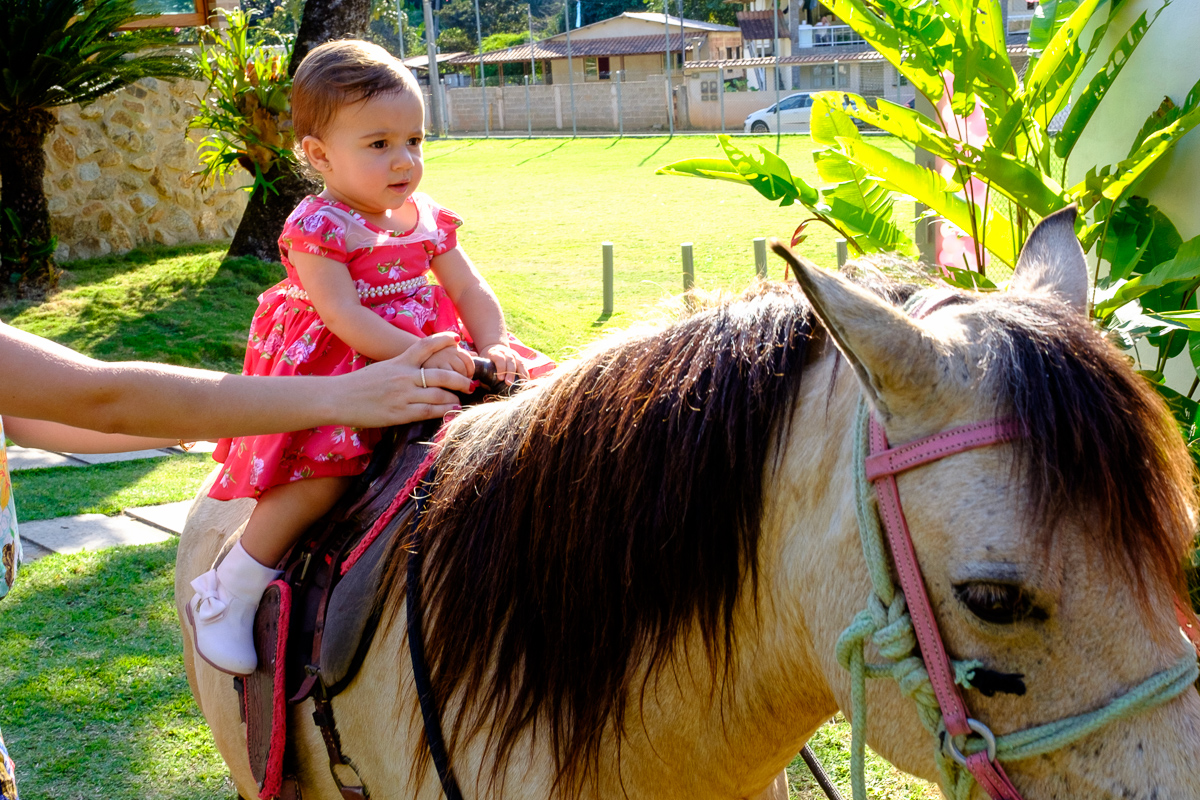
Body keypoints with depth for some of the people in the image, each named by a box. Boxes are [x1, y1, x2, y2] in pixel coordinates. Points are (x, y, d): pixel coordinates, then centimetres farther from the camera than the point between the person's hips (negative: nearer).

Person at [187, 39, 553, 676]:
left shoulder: (425, 219, 9)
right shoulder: (316, 227, -12)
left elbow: (470, 290, 6)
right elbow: (343, 316, -22)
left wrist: (493, 347, -14)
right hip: (334, 371, -7)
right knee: (323, 471, -28)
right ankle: (231, 592, -9)